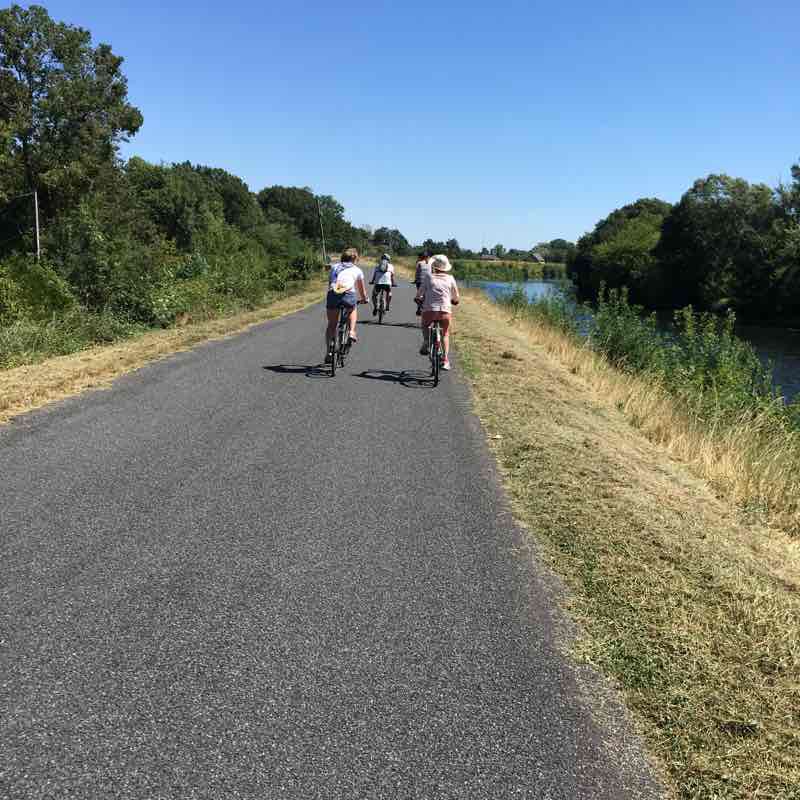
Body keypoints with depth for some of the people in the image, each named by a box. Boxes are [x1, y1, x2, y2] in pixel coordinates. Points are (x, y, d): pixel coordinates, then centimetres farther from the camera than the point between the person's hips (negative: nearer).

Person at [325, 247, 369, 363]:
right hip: (348, 294, -1)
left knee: (331, 325, 15)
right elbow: (362, 288, 33)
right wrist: (364, 299, 50)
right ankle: (352, 332, 13)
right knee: (353, 310, 34)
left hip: (332, 294, 1)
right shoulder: (357, 270, 23)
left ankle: (328, 352, 7)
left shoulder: (334, 267, 27)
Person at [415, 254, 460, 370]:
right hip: (445, 311, 1)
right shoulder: (450, 278, 9)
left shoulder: (428, 276, 5)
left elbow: (419, 294, 4)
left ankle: (426, 342, 10)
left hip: (429, 310, -1)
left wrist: (419, 299, 27)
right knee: (445, 335, 22)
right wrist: (453, 301, 37)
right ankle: (445, 360, 12)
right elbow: (456, 298, 15)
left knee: (425, 325, 33)